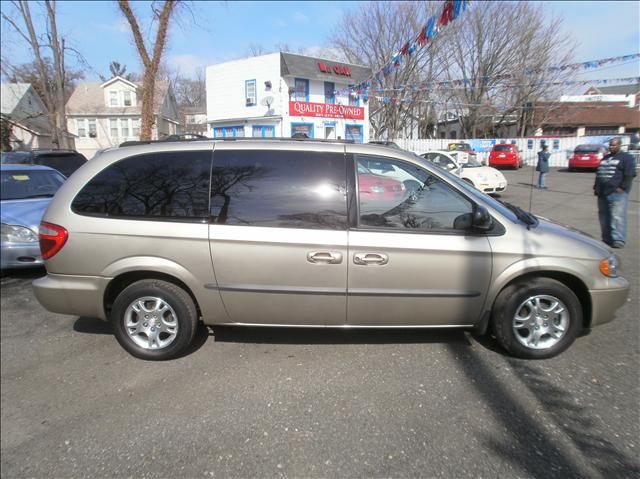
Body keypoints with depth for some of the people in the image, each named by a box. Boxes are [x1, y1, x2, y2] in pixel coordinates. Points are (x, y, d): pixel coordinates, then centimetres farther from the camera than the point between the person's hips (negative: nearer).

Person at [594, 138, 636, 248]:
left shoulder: (626, 158, 1)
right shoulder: (605, 158, 22)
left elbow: (629, 175, -7)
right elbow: (598, 174, 25)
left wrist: (622, 187, -16)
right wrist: (596, 187, 17)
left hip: (617, 193, -7)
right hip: (602, 193, 7)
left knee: (618, 217, -12)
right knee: (604, 216, 9)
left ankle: (618, 240, -14)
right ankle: (607, 239, 16)